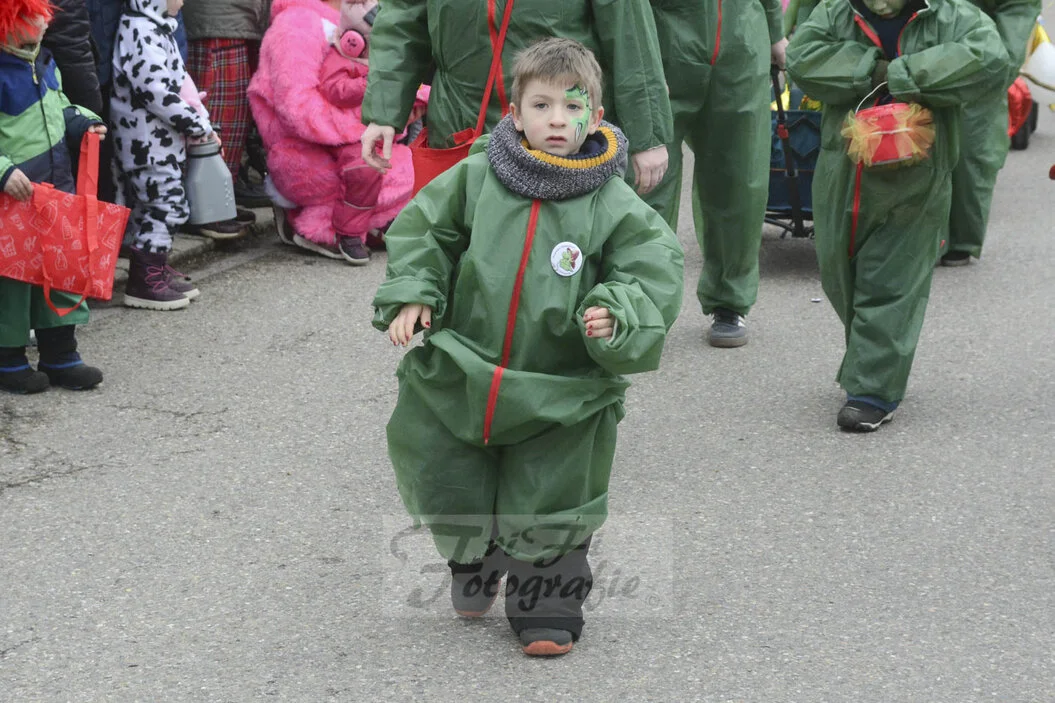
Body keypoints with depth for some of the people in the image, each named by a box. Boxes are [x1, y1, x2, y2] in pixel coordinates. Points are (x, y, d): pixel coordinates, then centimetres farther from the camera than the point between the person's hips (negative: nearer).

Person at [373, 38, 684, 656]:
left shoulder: (614, 204, -9)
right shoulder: (475, 178, -5)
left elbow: (654, 273, -6)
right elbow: (421, 232, 6)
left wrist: (616, 315, -23)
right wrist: (411, 294, -5)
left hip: (563, 391, -2)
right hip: (462, 374, 2)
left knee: (549, 509, 6)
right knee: (444, 485, 14)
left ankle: (547, 603, 29)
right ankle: (475, 561, 44)